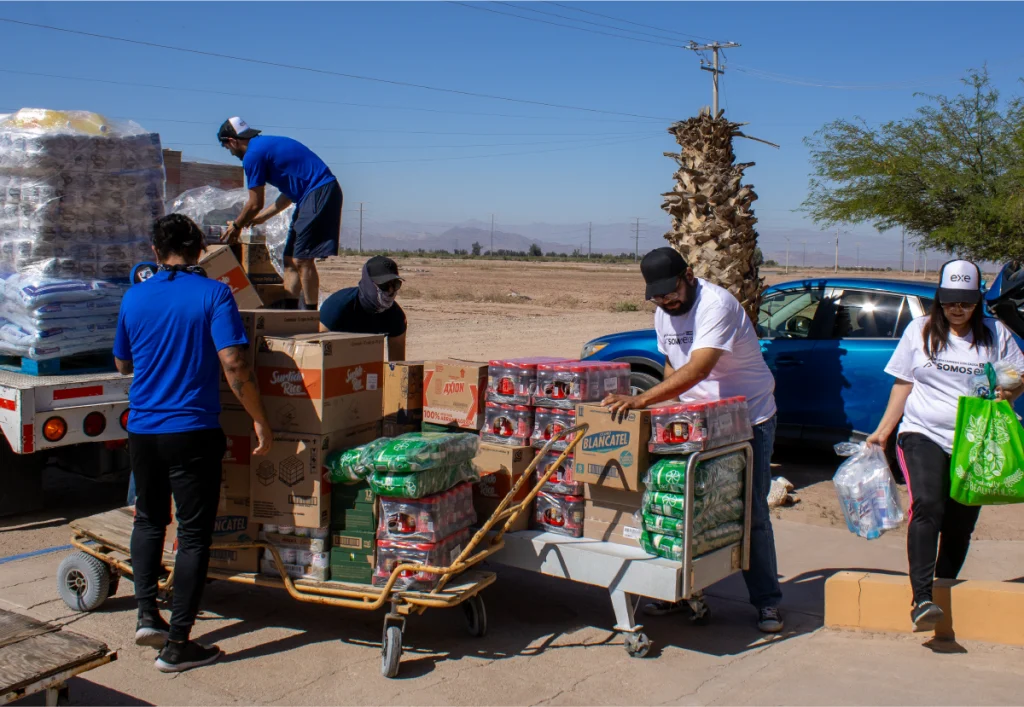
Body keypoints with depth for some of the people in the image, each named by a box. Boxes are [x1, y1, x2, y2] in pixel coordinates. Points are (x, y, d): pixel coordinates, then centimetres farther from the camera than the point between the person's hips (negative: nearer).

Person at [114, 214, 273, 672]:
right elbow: (233, 364, -18)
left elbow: (122, 364, 17)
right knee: (194, 532, 3)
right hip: (192, 431, -4)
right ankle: (177, 645, 5)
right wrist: (260, 421, -10)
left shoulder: (134, 297, 5)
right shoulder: (213, 294, -9)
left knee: (149, 519, 24)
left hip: (141, 429, 5)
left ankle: (147, 614, 18)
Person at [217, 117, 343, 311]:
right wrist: (262, 216, 32)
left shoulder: (253, 154, -9)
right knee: (291, 257, 11)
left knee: (302, 259, -11)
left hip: (320, 194, -10)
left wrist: (236, 226, 14)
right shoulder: (267, 144, 21)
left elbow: (255, 204, -4)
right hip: (313, 195, 10)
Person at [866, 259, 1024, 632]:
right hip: (923, 435, -2)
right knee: (928, 507, -21)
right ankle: (922, 599, -27)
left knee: (960, 523, 5)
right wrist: (883, 430, 6)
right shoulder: (919, 331, 7)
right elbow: (903, 384, 11)